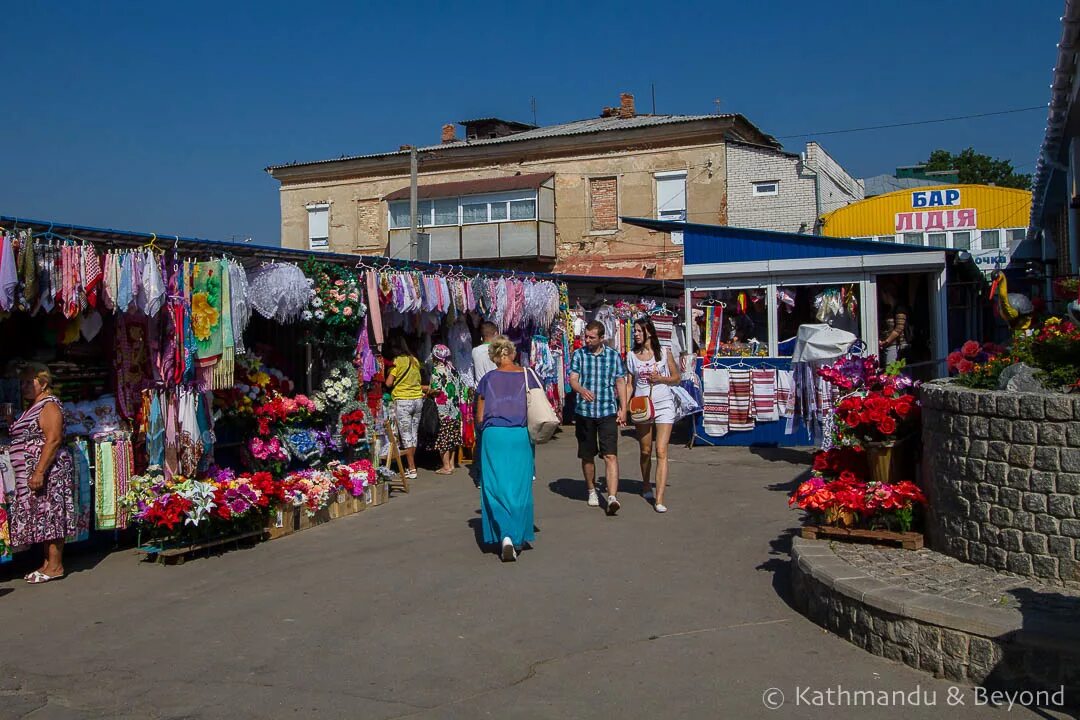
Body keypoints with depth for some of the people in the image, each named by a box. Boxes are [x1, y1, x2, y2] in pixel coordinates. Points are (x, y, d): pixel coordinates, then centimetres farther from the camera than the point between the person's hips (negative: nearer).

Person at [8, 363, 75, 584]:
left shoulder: (49, 405, -11)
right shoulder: (33, 407, 20)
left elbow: (53, 440, -20)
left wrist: (39, 472, -25)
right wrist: (34, 472, 15)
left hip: (48, 471, -10)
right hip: (32, 473, 10)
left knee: (49, 516, -6)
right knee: (42, 518, 10)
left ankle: (55, 566, -2)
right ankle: (48, 563, 16)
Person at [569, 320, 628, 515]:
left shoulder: (613, 356, 6)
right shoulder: (578, 355, 4)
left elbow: (620, 382, 9)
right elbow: (572, 379, -5)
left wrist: (623, 409, 2)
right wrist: (582, 390, -28)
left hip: (608, 412, -1)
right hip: (584, 412, 1)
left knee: (611, 455, -13)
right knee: (587, 456, 11)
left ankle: (612, 497, -19)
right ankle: (591, 491, 31)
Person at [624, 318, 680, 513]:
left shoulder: (664, 353, 2)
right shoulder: (632, 356, 8)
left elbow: (677, 378, 8)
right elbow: (629, 384, 10)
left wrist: (661, 378, -11)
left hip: (664, 405, -2)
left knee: (661, 452, -11)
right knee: (645, 451, 12)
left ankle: (659, 499, -15)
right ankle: (646, 487, 36)